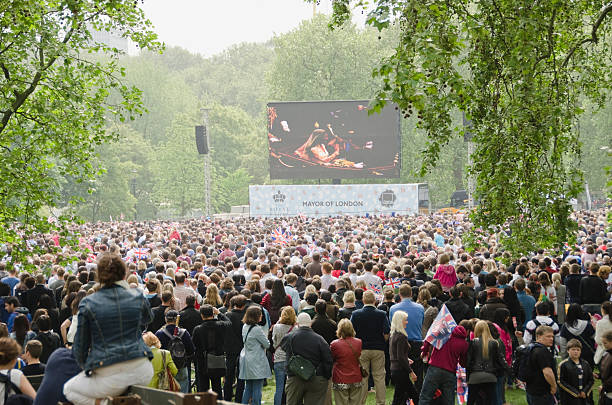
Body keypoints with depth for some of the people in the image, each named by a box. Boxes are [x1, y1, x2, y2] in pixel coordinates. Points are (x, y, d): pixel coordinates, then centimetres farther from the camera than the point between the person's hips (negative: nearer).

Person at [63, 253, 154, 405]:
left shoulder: (88, 304, -4)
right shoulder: (138, 298, 1)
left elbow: (80, 347, 4)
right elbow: (147, 319, 26)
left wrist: (87, 367, 22)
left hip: (108, 376, -3)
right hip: (141, 371, 4)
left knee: (68, 389, 21)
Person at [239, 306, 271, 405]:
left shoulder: (245, 327, 8)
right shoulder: (257, 329, -17)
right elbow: (267, 344, -10)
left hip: (246, 361, 8)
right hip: (257, 362, -8)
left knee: (248, 388, 15)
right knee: (257, 389, -2)